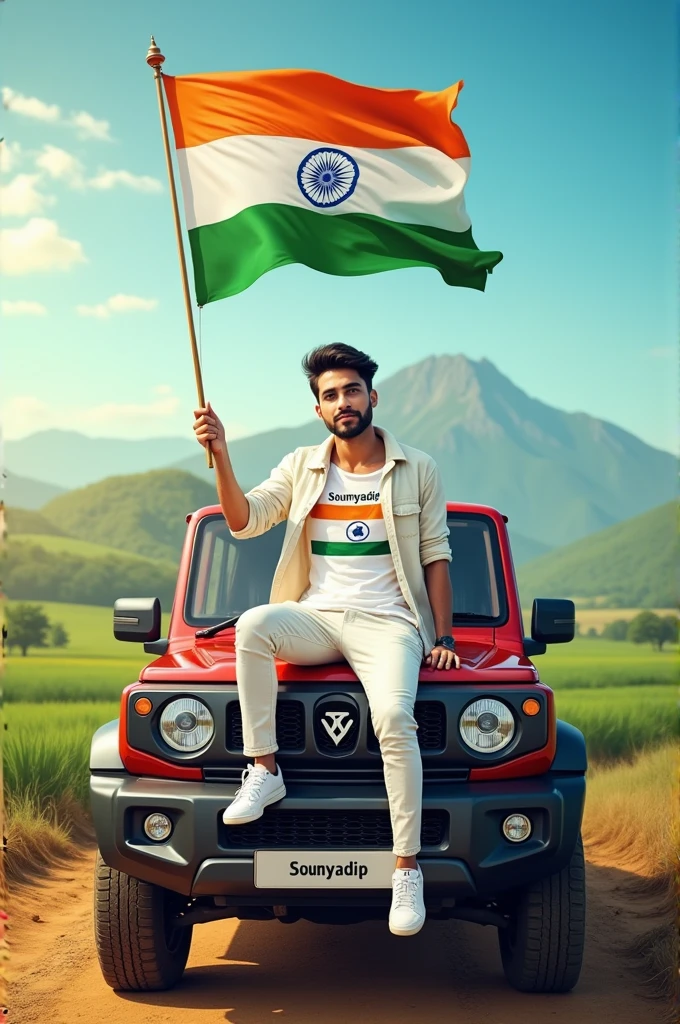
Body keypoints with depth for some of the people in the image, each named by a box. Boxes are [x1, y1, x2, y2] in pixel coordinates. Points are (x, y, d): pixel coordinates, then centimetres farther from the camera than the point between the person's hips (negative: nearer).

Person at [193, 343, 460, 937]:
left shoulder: (417, 470, 8)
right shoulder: (301, 468, 12)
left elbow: (436, 554, 8)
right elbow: (244, 520, -1)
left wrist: (443, 637, 0)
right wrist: (221, 456, -16)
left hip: (387, 622, -2)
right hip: (316, 618, 2)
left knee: (394, 717, -31)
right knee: (253, 624, -33)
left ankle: (408, 870, -25)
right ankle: (264, 771, -23)